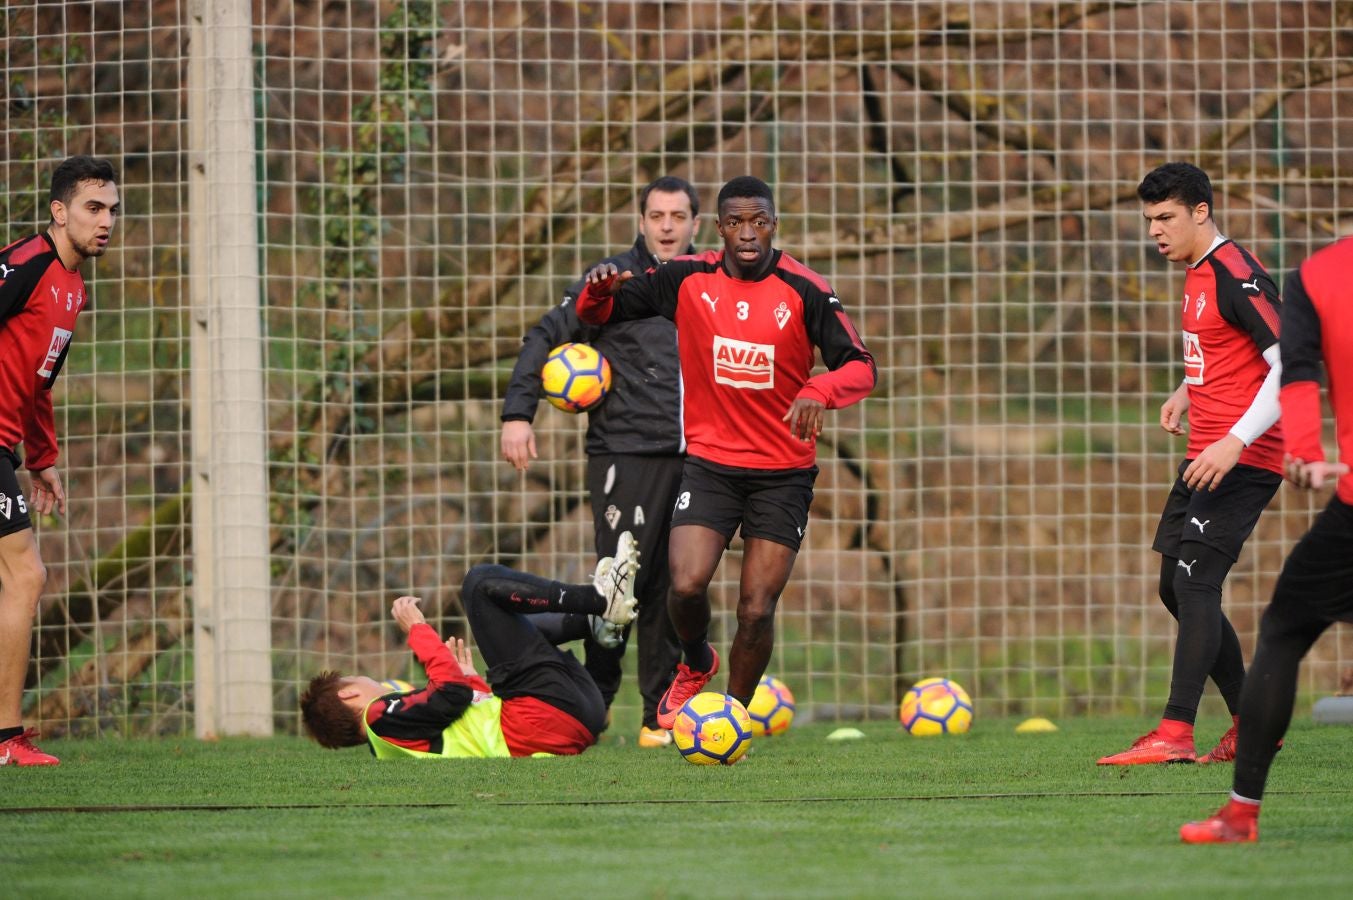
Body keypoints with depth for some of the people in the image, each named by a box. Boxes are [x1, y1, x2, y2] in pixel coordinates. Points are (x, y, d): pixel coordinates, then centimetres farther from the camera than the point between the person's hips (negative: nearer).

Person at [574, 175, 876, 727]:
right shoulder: (688, 279, -3)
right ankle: (696, 664, 16)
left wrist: (820, 391, -32)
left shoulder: (804, 290, -8)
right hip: (709, 462, 1)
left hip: (784, 471, -1)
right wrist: (599, 291, -19)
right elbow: (599, 314, 5)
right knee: (686, 585, -18)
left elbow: (861, 367, -11)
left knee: (757, 610, -6)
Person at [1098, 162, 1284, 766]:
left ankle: (1175, 733, -21)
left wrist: (1235, 442, -28)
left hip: (1245, 459, -10)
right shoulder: (1197, 275, 15)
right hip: (1206, 457, 10)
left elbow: (1290, 365, -22)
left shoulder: (1235, 275, -15)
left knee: (1194, 581, -17)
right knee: (1176, 588, 10)